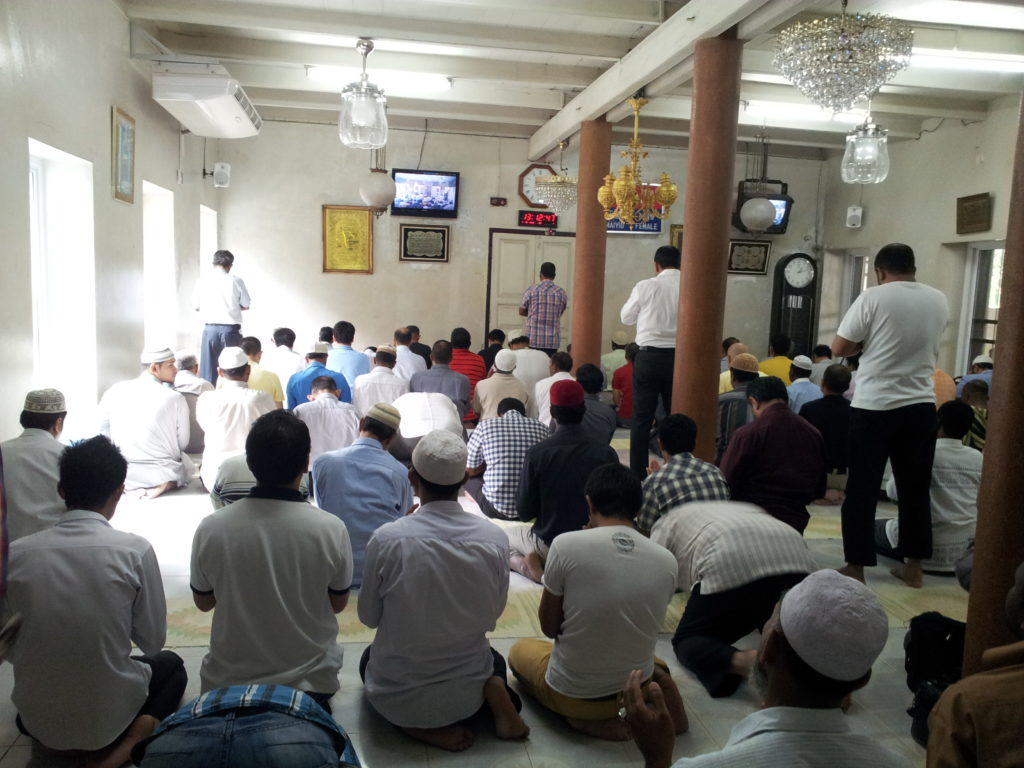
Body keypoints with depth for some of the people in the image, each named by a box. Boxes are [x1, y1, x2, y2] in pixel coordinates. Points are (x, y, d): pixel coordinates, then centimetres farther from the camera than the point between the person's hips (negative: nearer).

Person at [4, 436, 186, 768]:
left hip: (38, 721, 4)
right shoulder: (135, 550, -18)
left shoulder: (16, 553, -10)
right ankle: (133, 738, 2)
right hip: (109, 714, -3)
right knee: (171, 664, 29)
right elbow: (152, 640, -8)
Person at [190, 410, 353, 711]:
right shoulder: (331, 530, -20)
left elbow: (203, 602, 1)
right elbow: (338, 604, -4)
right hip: (310, 682, 1)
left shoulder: (210, 529, -17)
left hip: (227, 683, 0)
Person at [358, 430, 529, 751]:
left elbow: (369, 617, -6)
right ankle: (494, 691, 1)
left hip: (396, 696, -1)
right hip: (467, 692, 2)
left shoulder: (386, 539, -22)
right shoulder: (495, 539, -16)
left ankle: (424, 727, 6)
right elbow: (494, 614, -1)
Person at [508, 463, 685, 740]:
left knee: (519, 650, 28)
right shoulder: (667, 561, -8)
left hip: (571, 691, -5)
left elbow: (549, 627, -7)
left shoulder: (566, 544, -19)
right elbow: (642, 627, 7)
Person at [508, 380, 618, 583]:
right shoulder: (606, 453, -13)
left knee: (506, 536, 28)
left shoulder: (537, 452, -16)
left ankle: (534, 568, -3)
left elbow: (525, 513, -9)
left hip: (549, 544, -1)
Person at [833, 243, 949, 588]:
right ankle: (913, 566, 21)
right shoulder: (939, 301, 7)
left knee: (862, 489, 3)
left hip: (874, 407, -4)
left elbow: (839, 347, -7)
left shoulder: (873, 297, -8)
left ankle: (856, 568, 8)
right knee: (915, 489, 13)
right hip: (920, 406, 5)